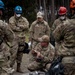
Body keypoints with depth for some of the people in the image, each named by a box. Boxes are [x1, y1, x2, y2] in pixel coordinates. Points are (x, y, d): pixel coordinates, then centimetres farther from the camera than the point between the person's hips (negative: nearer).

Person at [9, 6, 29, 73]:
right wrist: (22, 28, -8)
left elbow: (27, 26, -7)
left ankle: (18, 67, 17)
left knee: (20, 53, 8)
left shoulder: (24, 19, 11)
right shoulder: (11, 19, 1)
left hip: (21, 39, 4)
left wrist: (18, 25, -13)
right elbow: (13, 27, -16)